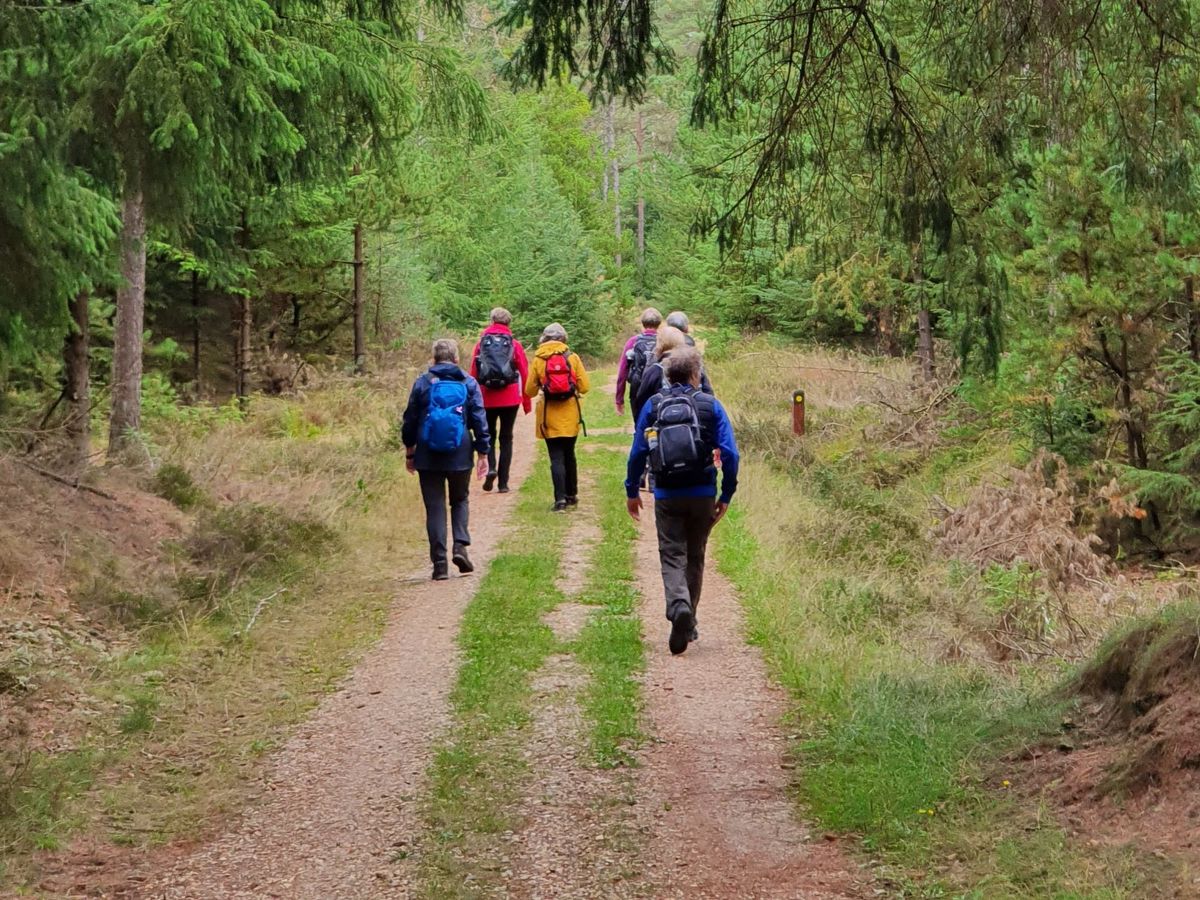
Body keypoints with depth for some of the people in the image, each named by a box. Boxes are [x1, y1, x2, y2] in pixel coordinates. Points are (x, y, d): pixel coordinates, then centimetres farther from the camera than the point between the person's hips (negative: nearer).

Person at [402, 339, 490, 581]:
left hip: (428, 456, 0)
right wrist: (483, 452, 5)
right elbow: (479, 420, -1)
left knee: (434, 507, 4)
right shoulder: (468, 383, 1)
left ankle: (440, 564, 0)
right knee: (460, 501, 19)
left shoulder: (422, 382, 0)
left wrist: (410, 451, 15)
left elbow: (410, 419, 4)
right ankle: (460, 545, -3)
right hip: (460, 456, 0)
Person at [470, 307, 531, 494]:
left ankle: (491, 467, -11)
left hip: (486, 399, 0)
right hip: (510, 399, 0)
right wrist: (526, 401, 10)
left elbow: (473, 375, 2)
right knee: (506, 438, 7)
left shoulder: (481, 344, 2)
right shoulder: (514, 345, 1)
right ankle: (503, 482, 3)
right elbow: (524, 375, 2)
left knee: (489, 435, 15)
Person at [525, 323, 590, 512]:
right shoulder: (572, 357, -3)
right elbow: (584, 386, -3)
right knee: (569, 455, 17)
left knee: (556, 458, 0)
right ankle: (571, 494, 25)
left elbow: (530, 391, -1)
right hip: (570, 416, 2)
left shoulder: (538, 360, -4)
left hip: (550, 417, -2)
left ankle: (560, 498, -10)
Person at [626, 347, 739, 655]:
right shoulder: (710, 405, -2)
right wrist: (726, 495, 2)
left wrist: (632, 491, 12)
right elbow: (730, 453, -7)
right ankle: (688, 624, 23)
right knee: (695, 558, 15)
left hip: (667, 496, 0)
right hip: (703, 495, 1)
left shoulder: (653, 406, 0)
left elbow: (637, 452, 0)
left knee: (672, 557, 2)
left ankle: (679, 606, -27)